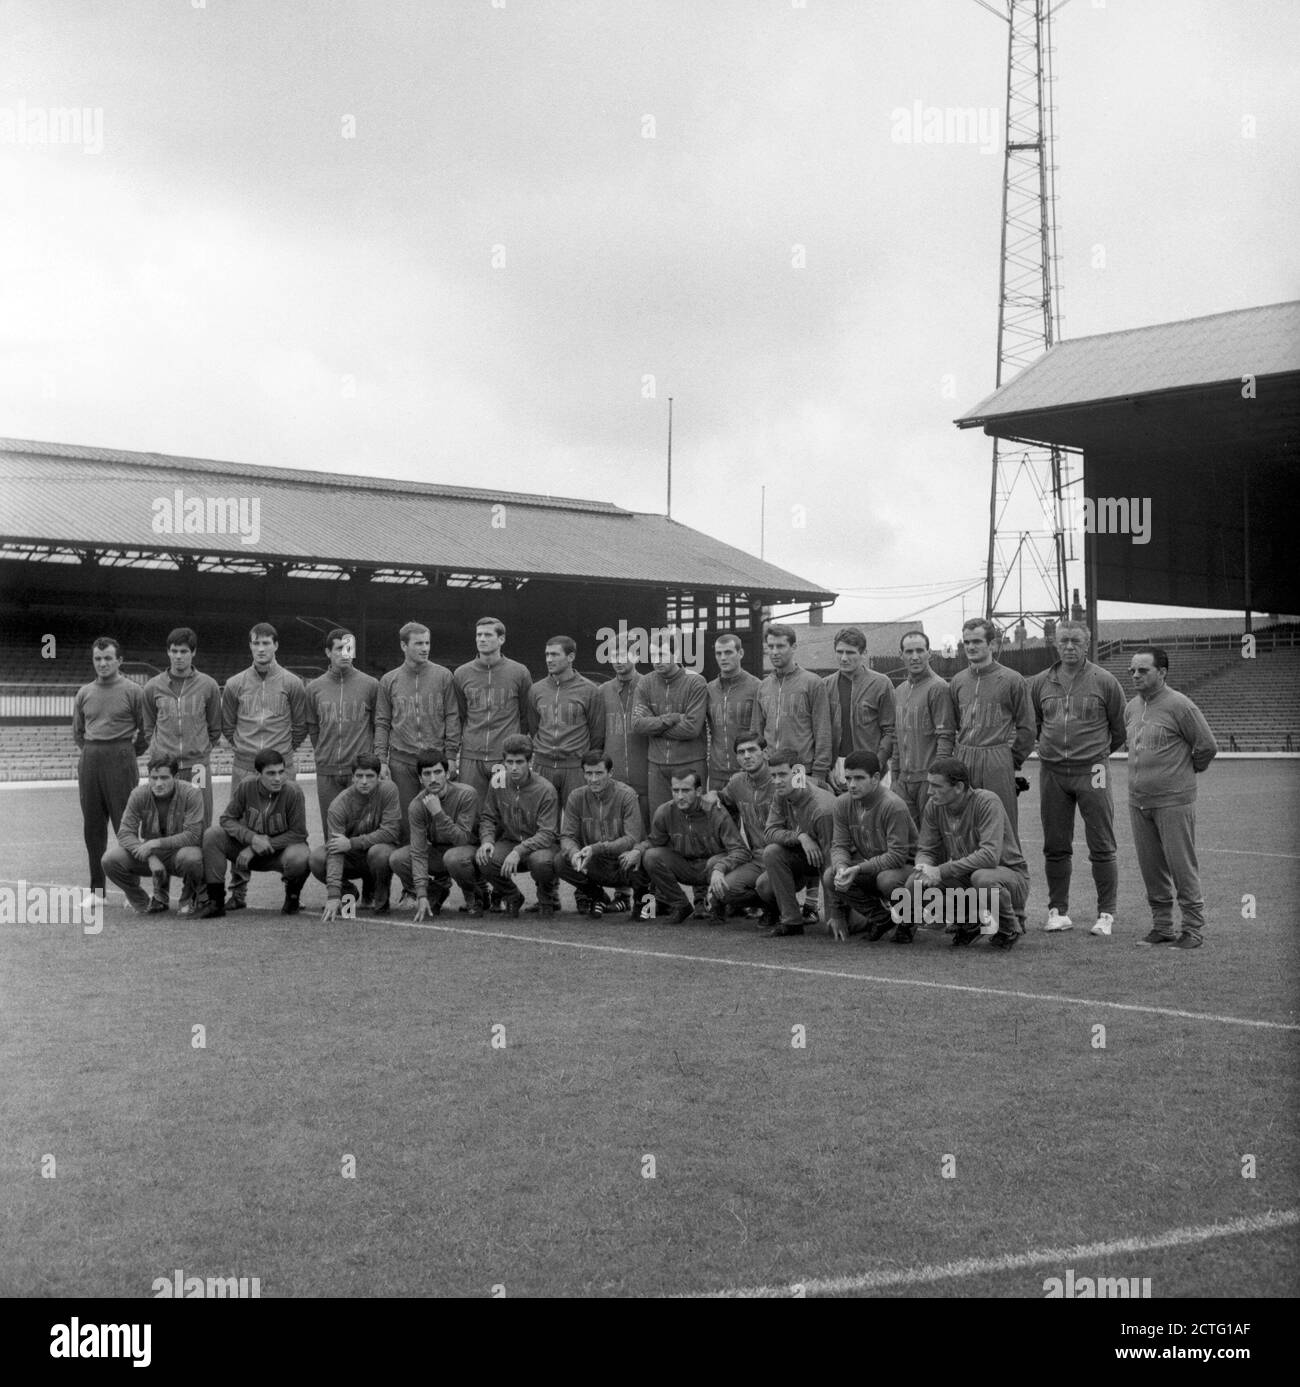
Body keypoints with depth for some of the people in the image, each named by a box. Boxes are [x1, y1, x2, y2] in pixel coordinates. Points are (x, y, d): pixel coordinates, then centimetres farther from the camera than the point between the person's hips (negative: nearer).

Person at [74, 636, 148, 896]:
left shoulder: (133, 691, -2)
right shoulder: (83, 693, 12)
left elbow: (145, 731, 2)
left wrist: (127, 754, 4)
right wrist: (91, 752, 12)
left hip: (121, 760, -5)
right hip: (89, 762, 5)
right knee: (92, 826, 6)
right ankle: (96, 890, 13)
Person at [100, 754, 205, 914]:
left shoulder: (191, 793, -19)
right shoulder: (139, 794, -11)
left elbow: (193, 835, -23)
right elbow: (125, 833, -14)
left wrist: (157, 843, -29)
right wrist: (150, 858, -29)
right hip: (149, 855, 3)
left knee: (191, 857, -38)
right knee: (110, 859, -20)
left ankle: (188, 899, -2)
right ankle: (142, 903, 5)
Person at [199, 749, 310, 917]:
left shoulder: (293, 791, -23)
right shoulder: (246, 787, -16)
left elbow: (298, 833, -19)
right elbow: (227, 819, -8)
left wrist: (259, 847, -22)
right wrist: (252, 838, -27)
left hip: (280, 849, -3)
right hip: (248, 845, 3)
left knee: (298, 859, -37)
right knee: (212, 835, -19)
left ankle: (292, 897, -1)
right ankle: (216, 900, -9)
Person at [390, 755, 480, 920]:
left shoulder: (466, 795, -23)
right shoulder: (417, 804, -15)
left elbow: (461, 839, -27)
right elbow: (418, 851, -19)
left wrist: (438, 813, -38)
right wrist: (421, 895, -28)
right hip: (436, 850, 4)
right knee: (397, 859, -21)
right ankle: (436, 892, 5)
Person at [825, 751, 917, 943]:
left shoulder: (894, 805, -25)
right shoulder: (843, 804, -6)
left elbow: (897, 855, -28)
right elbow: (838, 846, -5)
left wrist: (858, 869, -34)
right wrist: (841, 867, -28)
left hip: (903, 865, -6)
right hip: (867, 865, 6)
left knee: (887, 879, -39)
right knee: (829, 877, -20)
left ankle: (907, 920, -3)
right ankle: (880, 917, 3)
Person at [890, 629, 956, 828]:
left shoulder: (938, 688, -8)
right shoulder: (899, 692, 16)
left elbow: (946, 737, -13)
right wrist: (894, 777, 15)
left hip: (928, 777, -7)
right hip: (903, 780, 7)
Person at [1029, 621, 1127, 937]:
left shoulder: (1104, 682, -1)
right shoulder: (1040, 683, 6)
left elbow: (1119, 729, 8)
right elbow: (1032, 725, 18)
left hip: (1091, 771, -3)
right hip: (1052, 771, 3)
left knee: (1101, 847, -1)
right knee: (1055, 847, 7)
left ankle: (1106, 913, 7)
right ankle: (1058, 910, 17)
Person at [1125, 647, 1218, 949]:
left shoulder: (1179, 705, -11)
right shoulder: (1131, 707, 11)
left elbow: (1207, 746, -6)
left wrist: (1186, 771, 6)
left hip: (1173, 801, -7)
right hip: (1138, 802, 7)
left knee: (1182, 866, -4)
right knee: (1151, 868, 10)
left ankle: (1193, 929, 5)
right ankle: (1162, 926, 19)